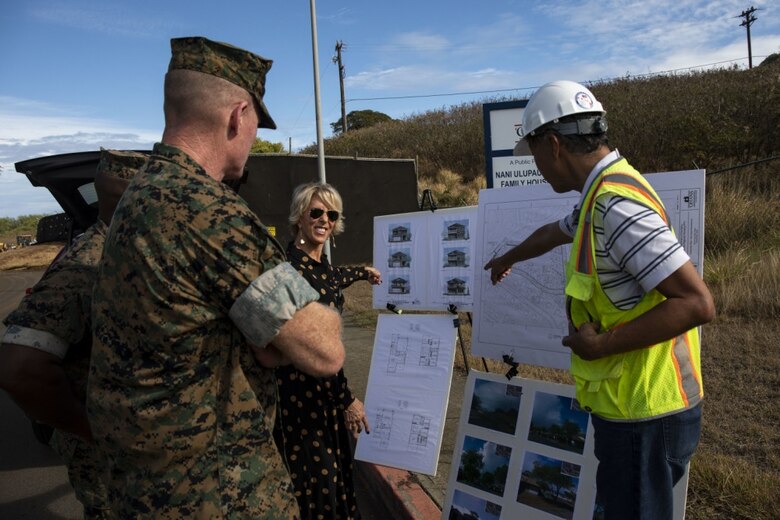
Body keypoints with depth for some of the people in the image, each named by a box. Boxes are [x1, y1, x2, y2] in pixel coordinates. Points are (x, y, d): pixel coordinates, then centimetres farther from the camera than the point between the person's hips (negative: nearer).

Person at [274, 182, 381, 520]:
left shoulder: (319, 261, 3)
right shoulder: (292, 266, -23)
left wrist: (363, 273, 45)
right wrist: (347, 399, -19)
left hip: (326, 380, 9)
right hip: (300, 385, -9)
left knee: (333, 467, 20)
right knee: (314, 475, 5)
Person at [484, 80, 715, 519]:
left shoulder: (616, 204, -24)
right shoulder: (605, 193, 8)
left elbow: (698, 303, -27)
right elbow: (554, 233, 28)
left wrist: (602, 345, -21)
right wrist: (509, 259, 45)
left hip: (645, 414, -9)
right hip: (636, 404, 9)